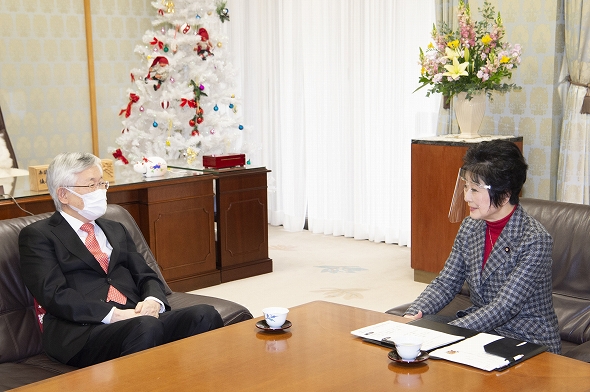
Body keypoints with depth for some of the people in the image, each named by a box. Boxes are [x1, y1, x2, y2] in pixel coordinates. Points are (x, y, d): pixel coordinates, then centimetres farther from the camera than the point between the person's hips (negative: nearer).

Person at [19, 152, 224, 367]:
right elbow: (55, 294, -7)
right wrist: (114, 314, -18)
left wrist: (153, 301, -5)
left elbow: (146, 276, 20)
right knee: (146, 327, -38)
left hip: (136, 316, 6)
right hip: (83, 331, -6)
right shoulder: (37, 236, 6)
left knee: (204, 315, -24)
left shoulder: (115, 229, 27)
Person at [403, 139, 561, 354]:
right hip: (479, 326, 7)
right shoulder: (470, 227, 3)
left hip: (528, 344, -6)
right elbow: (445, 283, 5)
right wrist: (414, 314, -14)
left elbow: (504, 308, -24)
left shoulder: (534, 240, -19)